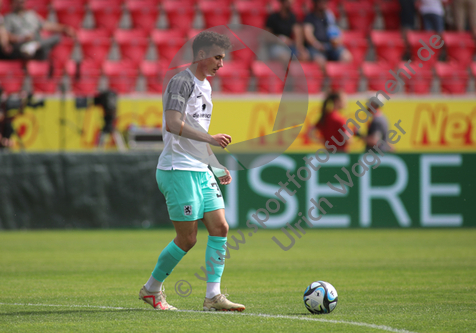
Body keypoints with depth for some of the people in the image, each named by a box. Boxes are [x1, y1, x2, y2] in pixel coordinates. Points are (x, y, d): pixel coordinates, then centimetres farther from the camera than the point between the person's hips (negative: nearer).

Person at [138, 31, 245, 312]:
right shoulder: (181, 82, -12)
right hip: (178, 170, -9)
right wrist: (211, 138, -28)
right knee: (187, 239, -5)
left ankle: (213, 296, 0)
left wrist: (219, 167, 25)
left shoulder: (205, 86, 18)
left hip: (201, 171, 9)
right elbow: (174, 124, -24)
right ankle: (152, 289, 13)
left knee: (220, 227, -1)